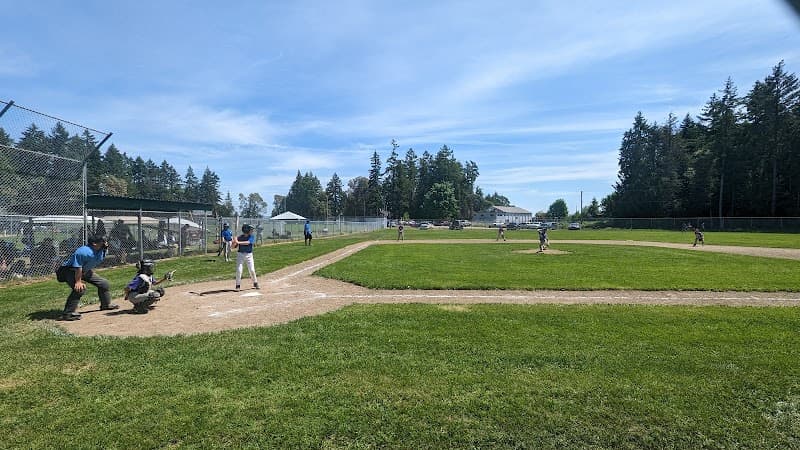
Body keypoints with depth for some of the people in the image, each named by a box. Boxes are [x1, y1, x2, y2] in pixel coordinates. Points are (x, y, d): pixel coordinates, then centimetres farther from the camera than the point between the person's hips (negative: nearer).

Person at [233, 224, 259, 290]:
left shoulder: (252, 237, -3)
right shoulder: (239, 237, -2)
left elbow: (247, 242, -22)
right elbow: (233, 246, 0)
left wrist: (238, 242, -31)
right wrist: (233, 242, -22)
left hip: (249, 255, 0)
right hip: (240, 255, 0)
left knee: (252, 270, -1)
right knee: (239, 270, -5)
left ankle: (255, 283, 19)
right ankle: (238, 285, 8)